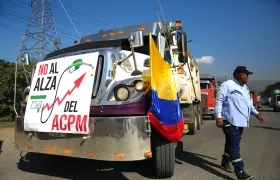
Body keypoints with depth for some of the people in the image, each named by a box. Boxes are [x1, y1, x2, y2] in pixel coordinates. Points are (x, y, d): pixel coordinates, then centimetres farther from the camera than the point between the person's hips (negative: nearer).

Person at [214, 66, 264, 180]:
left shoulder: (245, 88, 18)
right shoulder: (227, 85, -11)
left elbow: (248, 103, 29)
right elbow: (219, 101, -16)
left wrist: (256, 113, 24)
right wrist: (218, 116, -23)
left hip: (240, 122, 9)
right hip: (230, 121, -9)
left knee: (232, 144, 17)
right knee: (234, 145, -9)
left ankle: (225, 162, 33)